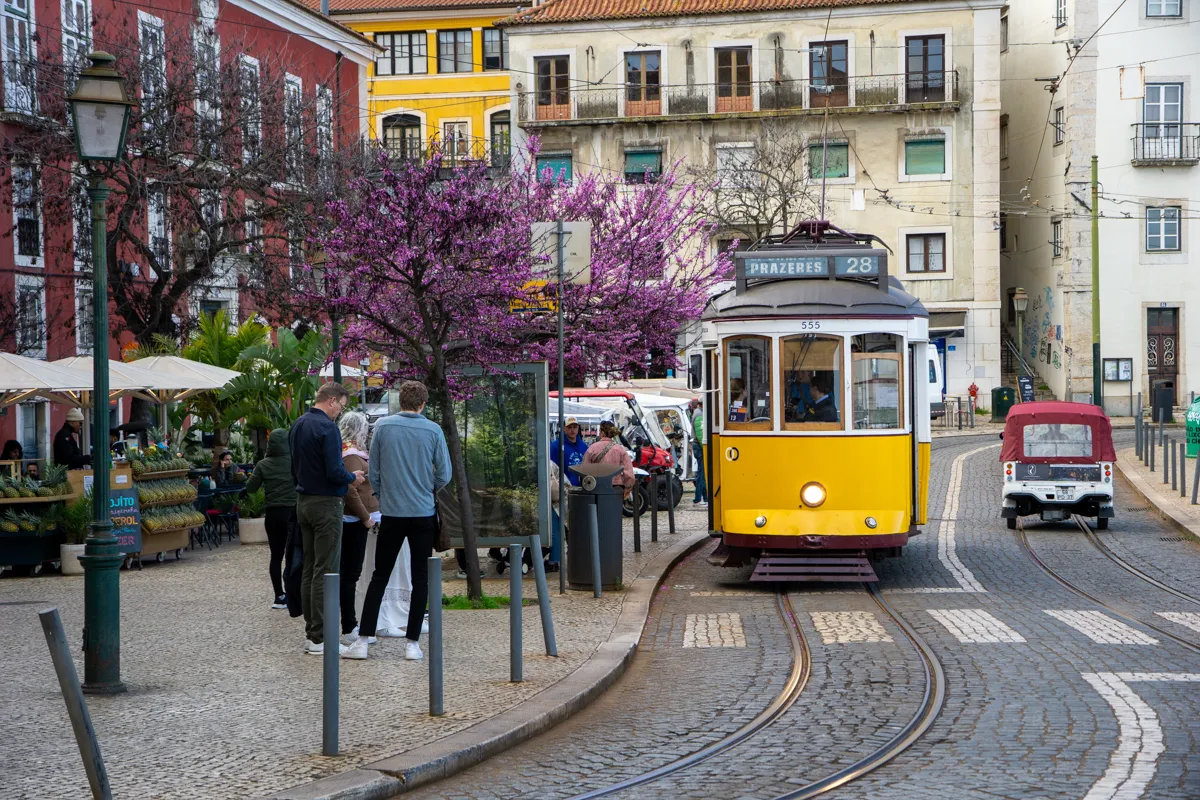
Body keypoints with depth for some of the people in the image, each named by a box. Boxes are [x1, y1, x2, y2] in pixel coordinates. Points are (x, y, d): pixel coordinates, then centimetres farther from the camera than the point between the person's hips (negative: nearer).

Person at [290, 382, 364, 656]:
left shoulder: (297, 425, 11)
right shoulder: (327, 428, -17)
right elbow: (334, 471, -22)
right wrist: (353, 477, -2)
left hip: (303, 502, 9)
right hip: (326, 503, -9)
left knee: (309, 569, 13)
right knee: (325, 571, -6)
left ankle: (311, 632, 16)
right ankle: (320, 638, -6)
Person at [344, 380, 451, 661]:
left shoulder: (383, 427, -3)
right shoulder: (433, 431, -5)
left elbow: (373, 472, 1)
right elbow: (444, 475, -1)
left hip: (392, 513, 1)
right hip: (424, 514, -1)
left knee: (380, 576, 9)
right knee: (420, 579, 7)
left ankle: (363, 640, 6)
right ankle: (412, 643, 5)